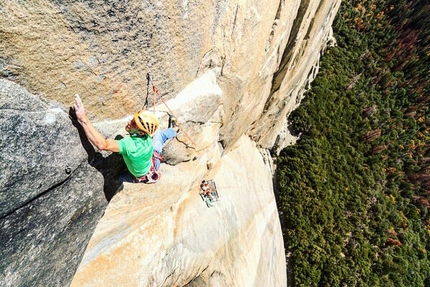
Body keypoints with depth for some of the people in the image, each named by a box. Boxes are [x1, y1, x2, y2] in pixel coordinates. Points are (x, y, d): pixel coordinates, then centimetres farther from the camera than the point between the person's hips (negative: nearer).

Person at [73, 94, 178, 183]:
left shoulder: (129, 144, -48)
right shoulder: (148, 137, -32)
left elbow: (102, 144, -61)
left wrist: (83, 119, -61)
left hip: (142, 176, -3)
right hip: (154, 163, 4)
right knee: (159, 134, 22)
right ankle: (174, 129, 51)